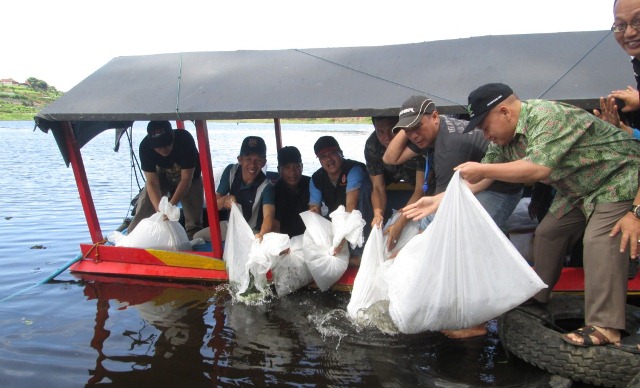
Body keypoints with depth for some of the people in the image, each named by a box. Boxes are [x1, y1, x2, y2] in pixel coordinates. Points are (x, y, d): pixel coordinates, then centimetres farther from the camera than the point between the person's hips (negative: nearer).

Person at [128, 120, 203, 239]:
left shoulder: (185, 139, -38)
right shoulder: (145, 146, -32)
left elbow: (186, 179, -34)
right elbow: (152, 183, -29)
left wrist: (171, 204, -43)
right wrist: (160, 209, -43)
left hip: (188, 175, -1)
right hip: (162, 174, 1)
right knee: (145, 203, -12)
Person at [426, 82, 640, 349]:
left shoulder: (547, 116, -30)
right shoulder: (504, 140, -3)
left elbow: (538, 168, -42)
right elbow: (480, 182, -1)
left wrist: (482, 170, -36)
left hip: (618, 178, -9)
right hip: (578, 190, 9)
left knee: (599, 241, -20)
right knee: (547, 232, 6)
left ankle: (604, 328, -16)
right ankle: (538, 299, 21)